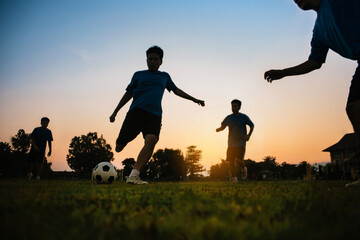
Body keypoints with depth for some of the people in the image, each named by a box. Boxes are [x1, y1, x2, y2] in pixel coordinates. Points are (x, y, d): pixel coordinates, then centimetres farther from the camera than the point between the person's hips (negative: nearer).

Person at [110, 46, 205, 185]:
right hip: (136, 111, -1)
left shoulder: (165, 76, 23)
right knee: (119, 146, -8)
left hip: (154, 115, 1)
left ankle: (133, 176, -30)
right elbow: (128, 94, 20)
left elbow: (176, 90, 35)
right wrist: (115, 112, 17)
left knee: (151, 140, -28)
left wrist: (194, 99, 34)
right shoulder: (138, 75, 18)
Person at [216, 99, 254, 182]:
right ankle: (234, 178, 13)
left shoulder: (244, 117, -1)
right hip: (231, 143, 3)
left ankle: (243, 168, 19)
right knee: (231, 161, -2)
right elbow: (222, 127, 12)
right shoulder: (228, 118, 6)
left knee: (239, 160, -15)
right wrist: (219, 129, -12)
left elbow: (252, 126, 10)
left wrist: (248, 135, -5)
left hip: (241, 143, -3)